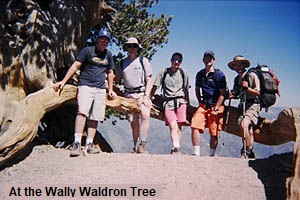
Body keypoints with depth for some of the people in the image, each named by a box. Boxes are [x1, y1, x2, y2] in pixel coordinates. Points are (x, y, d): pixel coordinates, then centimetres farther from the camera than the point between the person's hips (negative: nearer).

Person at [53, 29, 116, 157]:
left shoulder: (108, 54, 18)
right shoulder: (88, 50, 3)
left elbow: (110, 72, 26)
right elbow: (75, 66, -1)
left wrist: (110, 89, 21)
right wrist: (63, 81, -7)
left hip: (101, 89, 5)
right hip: (86, 85, -5)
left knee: (95, 117, 0)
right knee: (82, 111, -22)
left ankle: (89, 144, 3)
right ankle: (77, 143, -24)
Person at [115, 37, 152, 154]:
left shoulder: (143, 61, 3)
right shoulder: (122, 63, 13)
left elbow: (149, 80, -1)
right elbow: (116, 78, 23)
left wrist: (146, 96, -11)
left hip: (142, 93, -3)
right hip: (129, 95, 3)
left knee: (145, 115, -24)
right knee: (134, 122, 2)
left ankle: (142, 144, -23)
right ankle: (135, 147, 13)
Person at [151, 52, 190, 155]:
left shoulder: (183, 72, 13)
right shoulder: (164, 72, 8)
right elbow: (155, 87, 8)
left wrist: (188, 104, 20)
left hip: (180, 101, 2)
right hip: (168, 102, -2)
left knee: (178, 127, -2)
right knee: (173, 126, -16)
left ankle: (174, 149, 6)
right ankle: (177, 148, -26)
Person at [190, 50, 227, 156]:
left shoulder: (219, 74, -3)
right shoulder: (200, 74, 11)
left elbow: (222, 94, -6)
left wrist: (216, 109, -12)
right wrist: (200, 103, 14)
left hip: (216, 106, -4)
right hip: (203, 105, 4)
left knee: (214, 133, -1)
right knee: (195, 126, -14)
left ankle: (211, 155, 11)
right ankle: (196, 153, -8)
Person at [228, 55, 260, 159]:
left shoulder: (252, 75, -8)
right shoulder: (237, 79, 14)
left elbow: (257, 93, -10)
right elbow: (236, 93, 20)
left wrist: (247, 88, -25)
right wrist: (232, 95, -2)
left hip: (253, 105, -8)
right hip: (243, 105, 8)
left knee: (243, 124, -26)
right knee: (248, 129, 12)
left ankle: (245, 152, -20)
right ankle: (250, 153, 22)